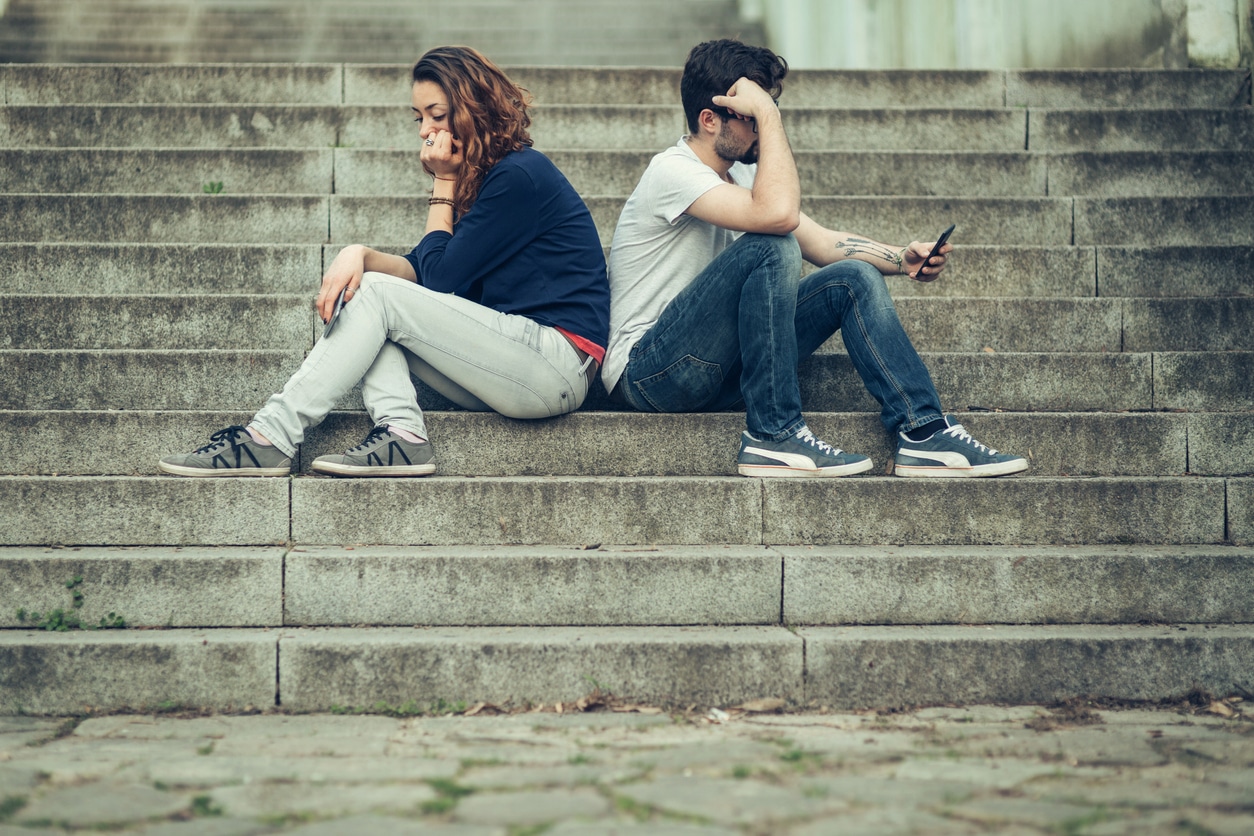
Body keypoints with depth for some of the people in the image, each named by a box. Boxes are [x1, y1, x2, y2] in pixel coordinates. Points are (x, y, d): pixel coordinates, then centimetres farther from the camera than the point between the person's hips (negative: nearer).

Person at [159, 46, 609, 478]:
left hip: (558, 369, -9)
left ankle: (269, 439, -19)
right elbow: (420, 270, 9)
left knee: (379, 295, -17)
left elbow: (441, 277, -9)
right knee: (362, 284, -1)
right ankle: (400, 432, -19)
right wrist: (360, 254, -11)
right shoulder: (478, 177, 17)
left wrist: (444, 183, -2)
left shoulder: (518, 176, -12)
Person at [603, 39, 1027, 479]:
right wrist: (767, 115, -25)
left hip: (716, 367, 8)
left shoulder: (741, 173, 12)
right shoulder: (673, 171, -17)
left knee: (853, 279, -2)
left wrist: (901, 258, -5)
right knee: (771, 248, -28)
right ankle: (773, 436, -23)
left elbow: (824, 243, 10)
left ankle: (924, 432, -8)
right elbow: (780, 214, -32)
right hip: (648, 372, -8)